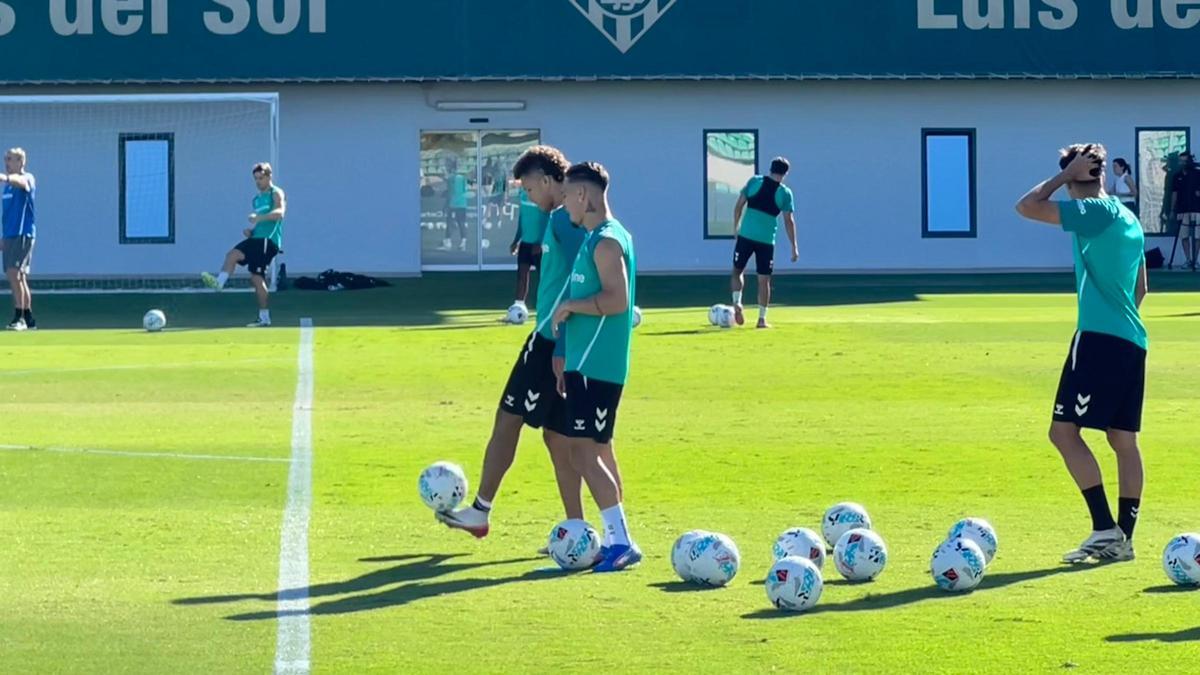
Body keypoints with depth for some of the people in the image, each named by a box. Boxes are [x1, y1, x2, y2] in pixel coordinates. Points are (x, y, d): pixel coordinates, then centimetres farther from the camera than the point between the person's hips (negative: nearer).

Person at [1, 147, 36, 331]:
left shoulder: (27, 179, -7)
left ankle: (19, 317, -17)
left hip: (23, 235, -9)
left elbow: (20, 180, -33)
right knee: (16, 277, 9)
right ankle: (28, 319, 15)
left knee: (15, 274, -17)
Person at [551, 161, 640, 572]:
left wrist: (570, 306, -13)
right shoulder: (597, 238, 16)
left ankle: (621, 542, -12)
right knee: (597, 451, 13)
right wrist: (568, 364, 22)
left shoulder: (606, 241, -15)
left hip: (597, 367, -10)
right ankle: (616, 541, 17)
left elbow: (616, 300, -26)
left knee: (583, 452, -11)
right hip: (589, 364, 10)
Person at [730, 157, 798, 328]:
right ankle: (762, 319, 7)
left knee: (738, 270, 16)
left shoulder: (754, 181, 4)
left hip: (745, 236, 1)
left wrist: (735, 228, 16)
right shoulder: (785, 193, 2)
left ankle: (737, 303, -7)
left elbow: (739, 205, 4)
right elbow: (789, 220, 1)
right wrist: (794, 247, 6)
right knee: (764, 279, 7)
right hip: (766, 240, -1)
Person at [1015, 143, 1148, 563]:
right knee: (1123, 439, 8)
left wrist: (1067, 173, -3)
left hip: (1099, 339, -9)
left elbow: (1027, 207, -13)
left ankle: (1105, 528, -13)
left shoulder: (1096, 212, -9)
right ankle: (1123, 537, 8)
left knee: (1064, 430, -8)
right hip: (1132, 341, 9)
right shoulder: (1129, 219, 17)